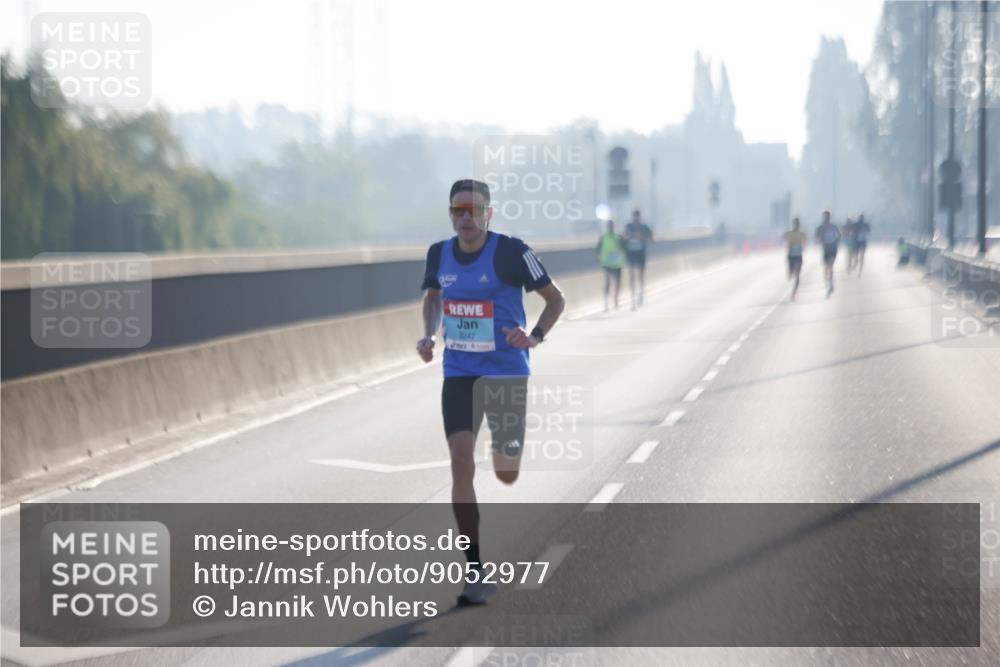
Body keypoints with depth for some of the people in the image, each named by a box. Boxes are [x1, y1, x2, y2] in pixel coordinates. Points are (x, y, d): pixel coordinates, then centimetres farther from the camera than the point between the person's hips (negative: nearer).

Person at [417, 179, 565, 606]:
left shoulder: (511, 252, -13)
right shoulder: (439, 254, 1)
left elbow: (555, 299, -3)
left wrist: (535, 337, -20)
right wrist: (429, 335, 3)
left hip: (506, 373, -3)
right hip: (458, 374, 3)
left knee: (506, 475, 3)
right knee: (461, 465, -12)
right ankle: (477, 571, -6)